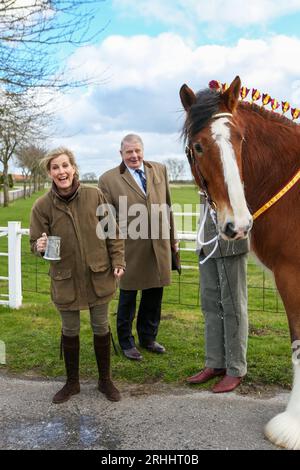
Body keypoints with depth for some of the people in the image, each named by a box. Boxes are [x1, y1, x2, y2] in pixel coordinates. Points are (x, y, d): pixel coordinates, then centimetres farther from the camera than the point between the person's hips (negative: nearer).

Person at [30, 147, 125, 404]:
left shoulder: (95, 195, -8)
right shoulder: (42, 205, -8)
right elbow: (36, 242, -1)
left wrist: (118, 261, -5)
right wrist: (40, 247, -23)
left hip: (99, 275, 0)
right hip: (65, 279, 0)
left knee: (101, 328, 13)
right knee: (70, 331, 15)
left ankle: (105, 380, 33)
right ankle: (72, 383, 36)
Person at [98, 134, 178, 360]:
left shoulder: (160, 170, 7)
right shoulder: (108, 179, -6)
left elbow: (168, 205, 11)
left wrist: (173, 238, 12)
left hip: (159, 245, 4)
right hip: (130, 248, -4)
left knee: (154, 296, 15)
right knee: (128, 298, 12)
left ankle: (148, 337, 36)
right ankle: (126, 342, 31)